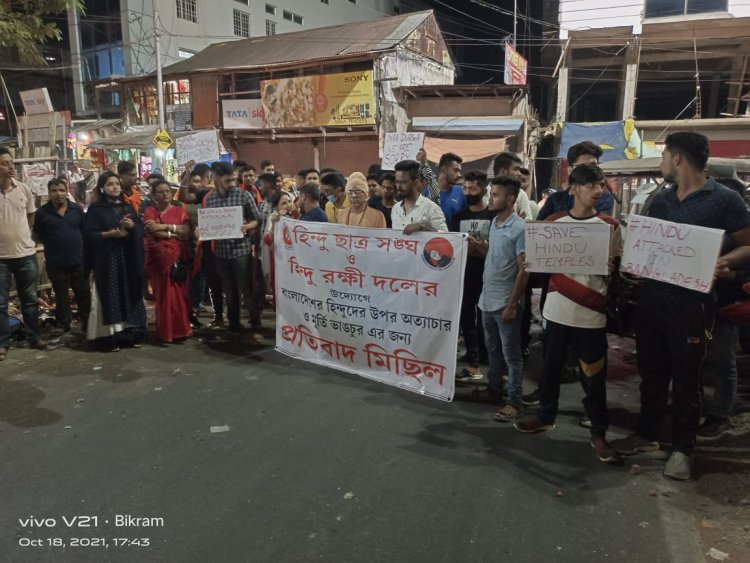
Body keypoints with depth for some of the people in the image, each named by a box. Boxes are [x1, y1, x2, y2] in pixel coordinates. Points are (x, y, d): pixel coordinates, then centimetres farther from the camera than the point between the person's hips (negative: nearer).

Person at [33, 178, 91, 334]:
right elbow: (39, 235, 3)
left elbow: (85, 229, 7)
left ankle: (87, 324, 21)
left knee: (84, 294, 9)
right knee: (61, 296, 9)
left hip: (79, 259, 2)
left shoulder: (77, 209, 1)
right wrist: (53, 246, 4)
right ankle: (63, 327, 19)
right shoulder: (42, 212, -5)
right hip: (56, 263, -1)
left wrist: (79, 245, 3)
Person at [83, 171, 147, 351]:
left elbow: (141, 230, 9)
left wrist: (132, 226, -11)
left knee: (129, 294, 5)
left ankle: (131, 333, 12)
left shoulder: (128, 207, 14)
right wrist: (109, 233, -18)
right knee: (110, 296, -5)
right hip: (106, 259, -4)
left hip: (128, 258, 4)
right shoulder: (95, 208, 1)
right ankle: (109, 336, 0)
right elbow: (89, 234, -6)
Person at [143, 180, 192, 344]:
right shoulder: (150, 211, 6)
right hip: (159, 258, -1)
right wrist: (176, 233, -7)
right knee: (163, 295, -1)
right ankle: (165, 333, 6)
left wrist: (165, 227, -12)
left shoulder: (180, 210, 12)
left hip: (178, 258, 2)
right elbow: (154, 232, -10)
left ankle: (180, 330, 10)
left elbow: (187, 230, -4)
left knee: (179, 293, 0)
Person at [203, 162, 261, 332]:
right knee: (230, 292, 13)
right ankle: (234, 325, 25)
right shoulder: (209, 199, 5)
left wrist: (246, 227, -19)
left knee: (247, 291, 0)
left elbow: (257, 220, 0)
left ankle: (256, 326, 13)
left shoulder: (243, 195, -4)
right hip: (221, 251, 3)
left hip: (242, 249, -3)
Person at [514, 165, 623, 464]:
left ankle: (598, 433, 18)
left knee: (593, 375, 4)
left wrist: (610, 265, -17)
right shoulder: (554, 221, 4)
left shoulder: (610, 226, -1)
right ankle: (546, 415, 34)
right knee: (551, 366, 15)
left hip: (592, 312, -2)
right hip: (557, 308, 2)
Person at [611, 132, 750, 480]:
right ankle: (646, 434, 31)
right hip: (651, 299, 6)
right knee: (652, 372, 16)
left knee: (686, 378, 6)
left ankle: (683, 448, 22)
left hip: (690, 304, -5)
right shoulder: (660, 200, 10)